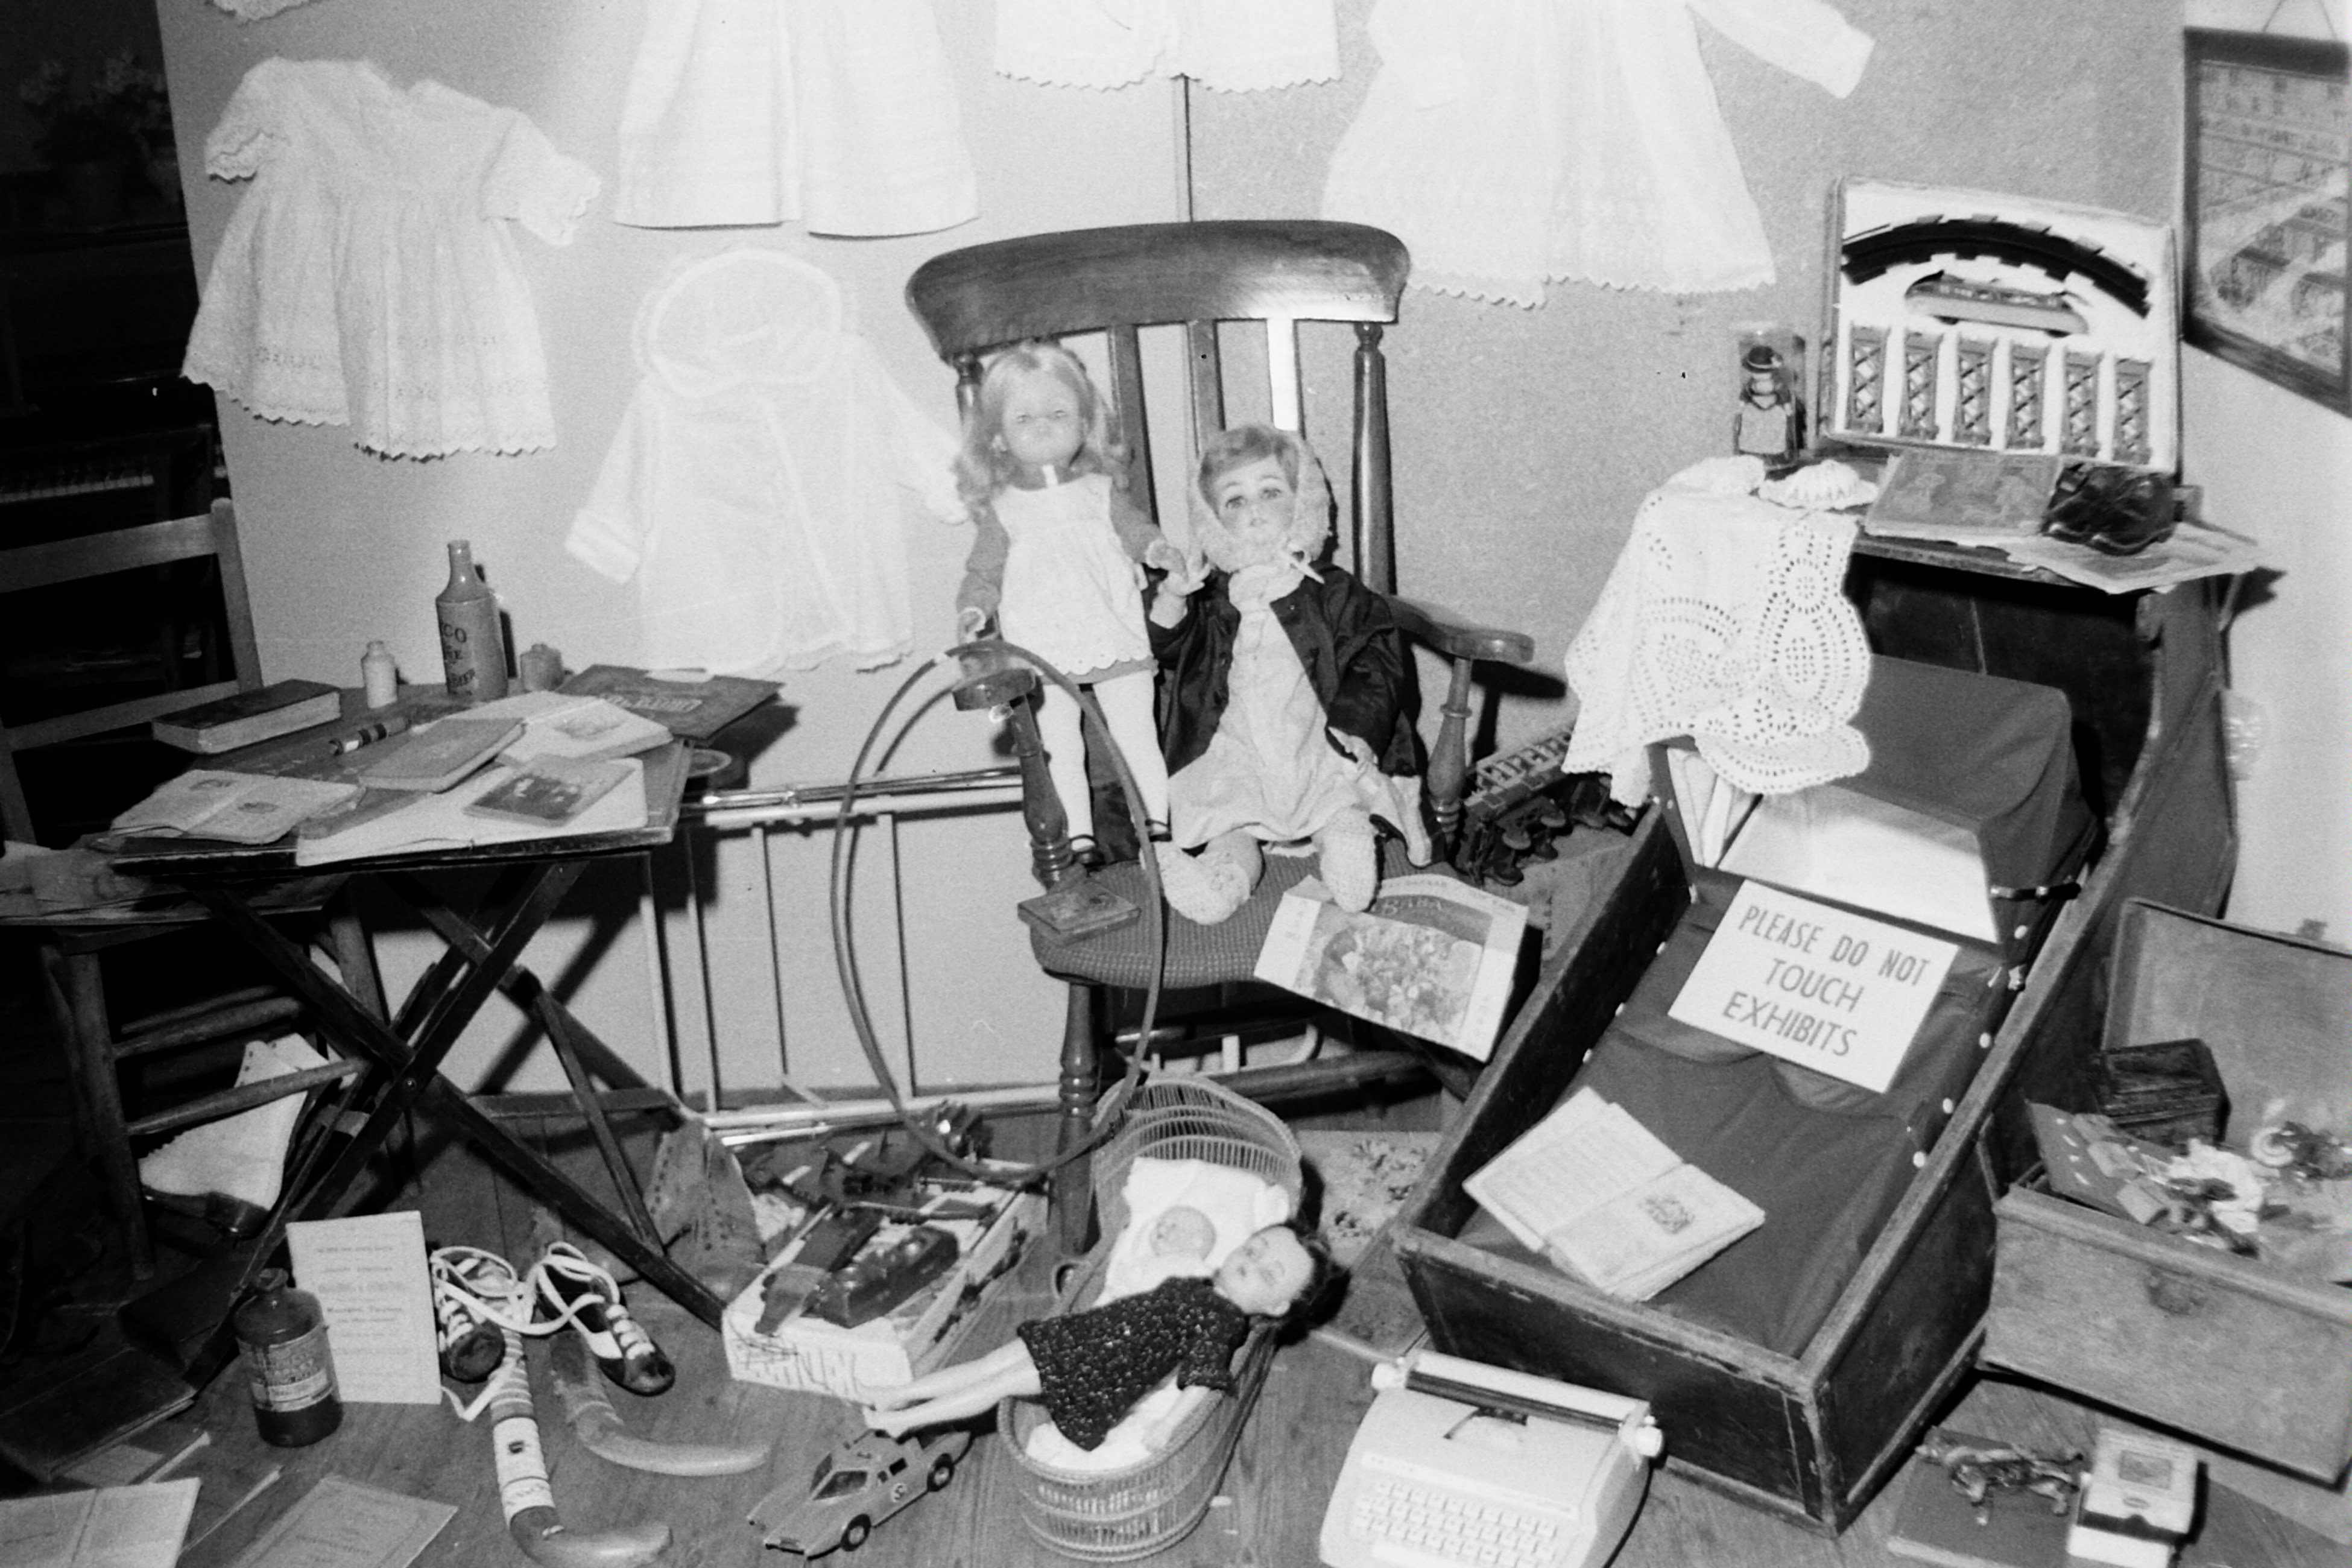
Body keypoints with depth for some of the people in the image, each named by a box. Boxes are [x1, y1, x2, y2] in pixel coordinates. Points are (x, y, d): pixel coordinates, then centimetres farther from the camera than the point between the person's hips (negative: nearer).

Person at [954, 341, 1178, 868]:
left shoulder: (1102, 491, 9)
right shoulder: (1002, 508, 8)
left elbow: (1135, 528, 11)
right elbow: (984, 569, 12)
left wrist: (1157, 549, -11)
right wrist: (974, 608, -6)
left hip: (1114, 637, 0)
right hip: (1041, 648, 0)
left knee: (1135, 734, 3)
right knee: (1059, 746, 2)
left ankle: (1158, 825, 14)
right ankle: (1078, 839, 11)